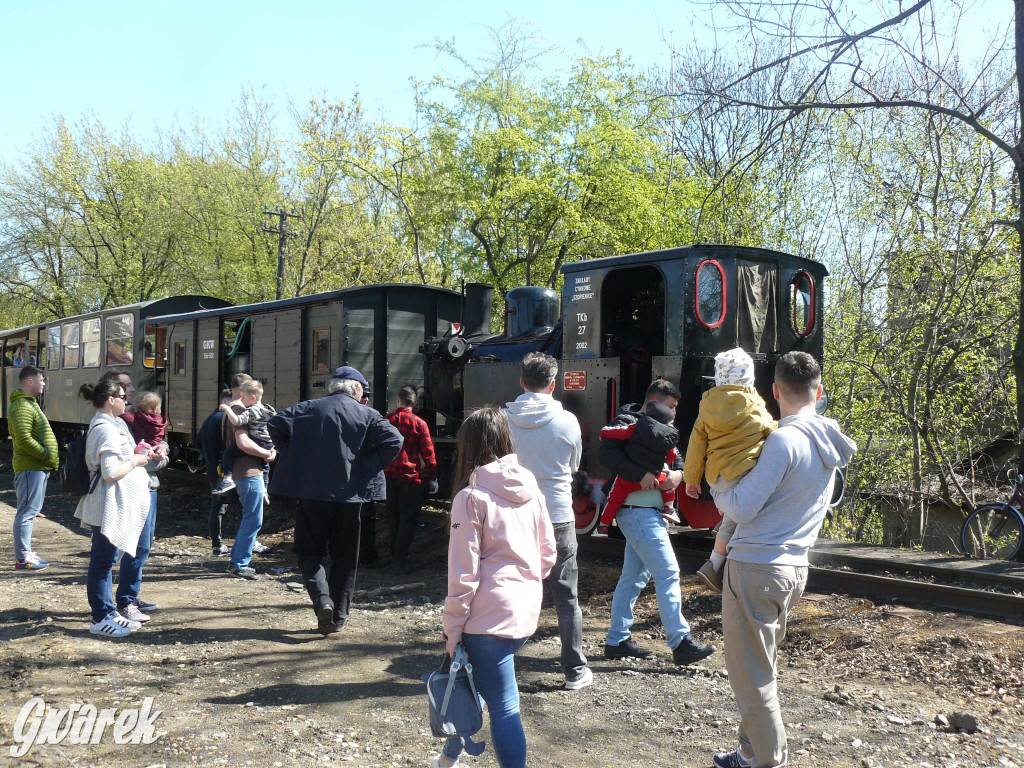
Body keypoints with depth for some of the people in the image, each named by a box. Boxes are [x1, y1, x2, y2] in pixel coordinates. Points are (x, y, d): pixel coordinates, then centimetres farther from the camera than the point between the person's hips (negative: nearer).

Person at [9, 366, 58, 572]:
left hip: (37, 467, 11)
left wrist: (49, 458, 13)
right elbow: (25, 440, -23)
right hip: (31, 467, -11)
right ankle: (23, 559, -5)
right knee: (27, 511, -8)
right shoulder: (21, 407, -15)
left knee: (30, 511, 15)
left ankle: (26, 553, 23)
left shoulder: (30, 403, 19)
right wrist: (47, 456, -16)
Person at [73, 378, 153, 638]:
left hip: (116, 506, 11)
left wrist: (138, 457, 14)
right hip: (109, 507, -11)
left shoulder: (110, 425, 13)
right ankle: (102, 618, 5)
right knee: (102, 561, -3)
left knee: (105, 559, 16)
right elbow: (111, 472, -25)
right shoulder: (106, 429, -19)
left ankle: (107, 612, 26)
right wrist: (135, 461, -12)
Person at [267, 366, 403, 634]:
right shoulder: (367, 415, 0)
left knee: (309, 551, 11)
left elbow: (275, 425, -2)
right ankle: (339, 615, 14)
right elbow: (394, 441, -11)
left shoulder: (308, 408, 3)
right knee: (345, 557, 13)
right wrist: (369, 468, -1)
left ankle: (322, 599, -11)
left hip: (311, 493, 0)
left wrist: (292, 456, 6)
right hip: (349, 494, 0)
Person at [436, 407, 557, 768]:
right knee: (475, 682, 23)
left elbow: (463, 571, -13)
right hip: (527, 613, 7)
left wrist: (453, 627, -5)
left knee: (503, 707, -1)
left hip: (489, 616, -7)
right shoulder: (531, 489, 5)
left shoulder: (471, 496, -12)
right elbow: (549, 553, 10)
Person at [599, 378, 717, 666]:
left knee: (634, 576, 12)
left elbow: (676, 457, 18)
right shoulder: (627, 423, -9)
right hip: (637, 510, -10)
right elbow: (606, 453, -24)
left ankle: (616, 641, 19)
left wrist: (678, 472, -5)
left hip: (650, 512, 10)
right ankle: (681, 643, -6)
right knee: (668, 572, -10)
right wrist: (641, 474, -30)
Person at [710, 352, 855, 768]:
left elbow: (741, 508, -18)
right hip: (793, 566, 9)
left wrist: (718, 486, 1)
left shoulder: (784, 439, -19)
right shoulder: (830, 442, 8)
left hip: (755, 567, -9)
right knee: (763, 667, 20)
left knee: (750, 673, 2)